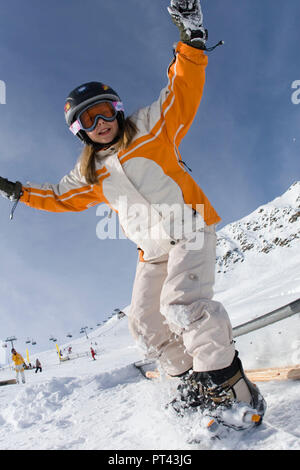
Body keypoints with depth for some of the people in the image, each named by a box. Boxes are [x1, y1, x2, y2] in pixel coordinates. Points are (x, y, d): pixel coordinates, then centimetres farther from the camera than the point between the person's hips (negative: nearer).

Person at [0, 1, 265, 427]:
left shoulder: (149, 127, 2)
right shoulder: (89, 174, 13)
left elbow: (182, 94, -6)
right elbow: (60, 197, 24)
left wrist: (191, 43, -17)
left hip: (191, 229, -6)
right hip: (152, 252, 7)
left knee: (182, 301, -27)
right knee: (145, 323, 4)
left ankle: (233, 388, -16)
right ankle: (193, 379, 17)